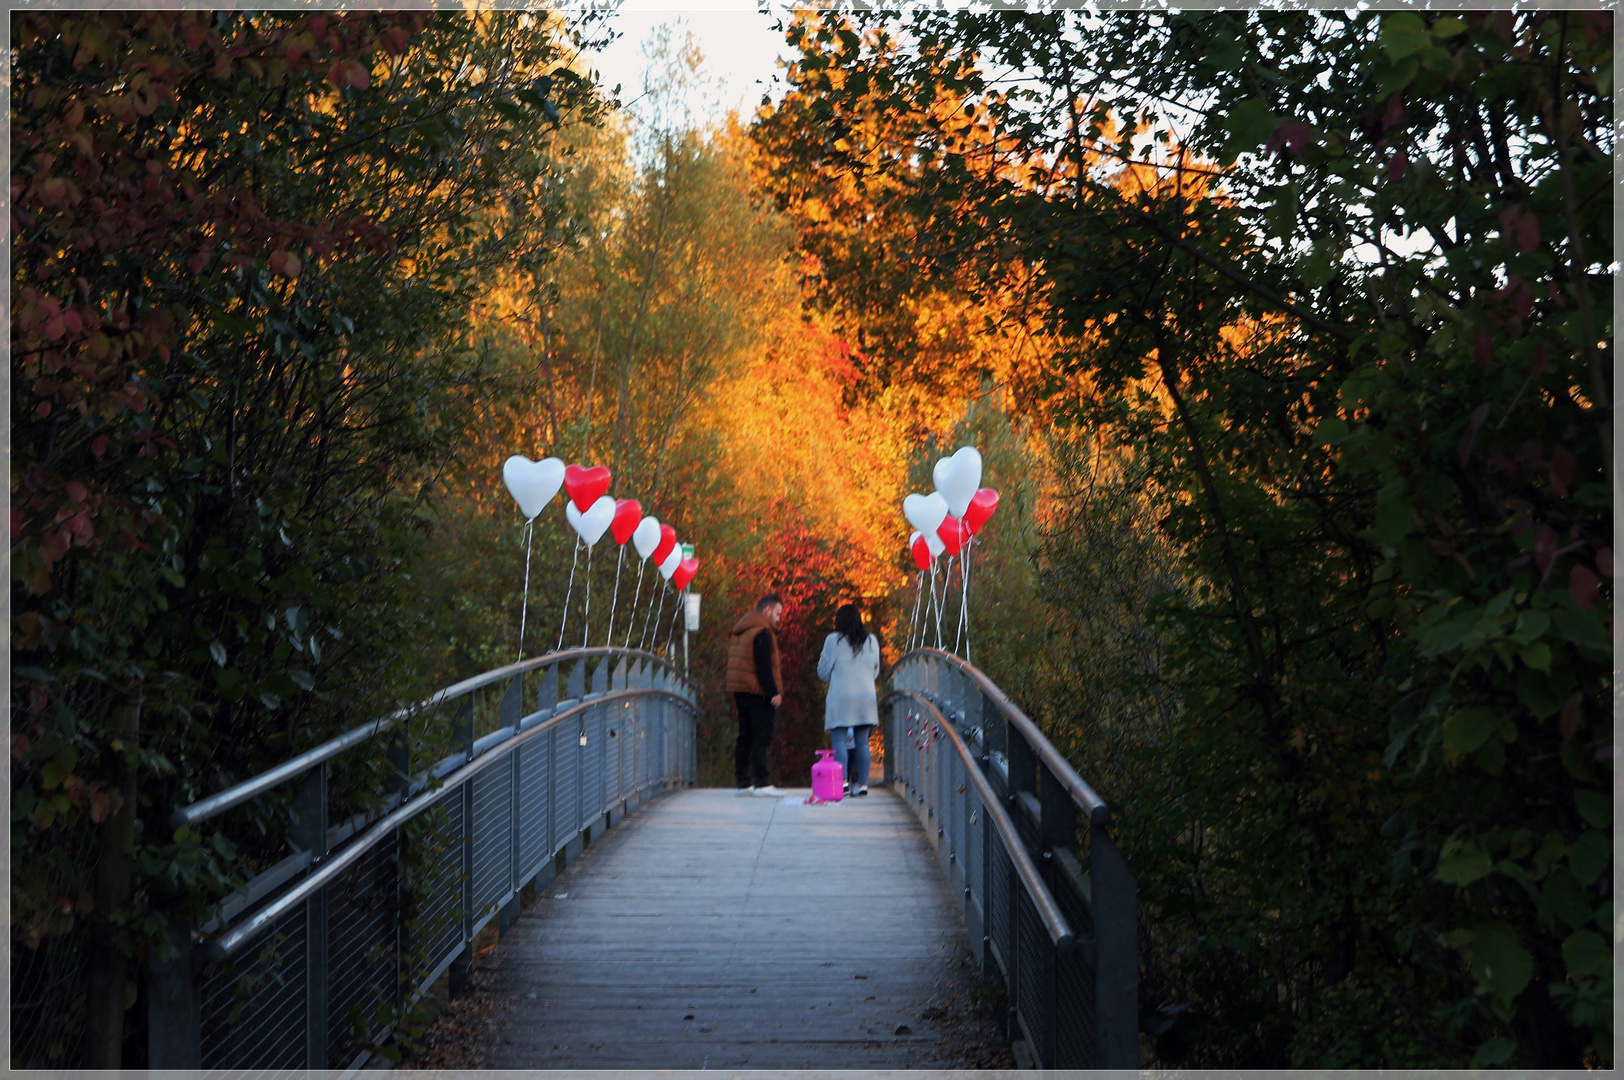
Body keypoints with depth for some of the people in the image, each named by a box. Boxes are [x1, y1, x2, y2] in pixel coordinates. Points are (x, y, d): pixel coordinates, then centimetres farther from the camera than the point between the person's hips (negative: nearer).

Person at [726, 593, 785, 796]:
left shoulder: (741, 631, 19)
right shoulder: (762, 632, -11)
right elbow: (764, 666, -19)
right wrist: (774, 692, -18)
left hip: (741, 692, 9)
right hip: (757, 693, -9)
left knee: (745, 737, 10)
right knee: (762, 738, -9)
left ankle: (743, 783, 10)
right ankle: (760, 783, -12)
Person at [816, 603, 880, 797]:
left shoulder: (833, 640, -5)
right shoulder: (872, 641, 9)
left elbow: (823, 673, 0)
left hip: (841, 697, -4)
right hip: (866, 697, 4)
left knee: (839, 740, -2)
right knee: (862, 742, 7)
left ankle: (841, 780, -13)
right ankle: (862, 783, 4)